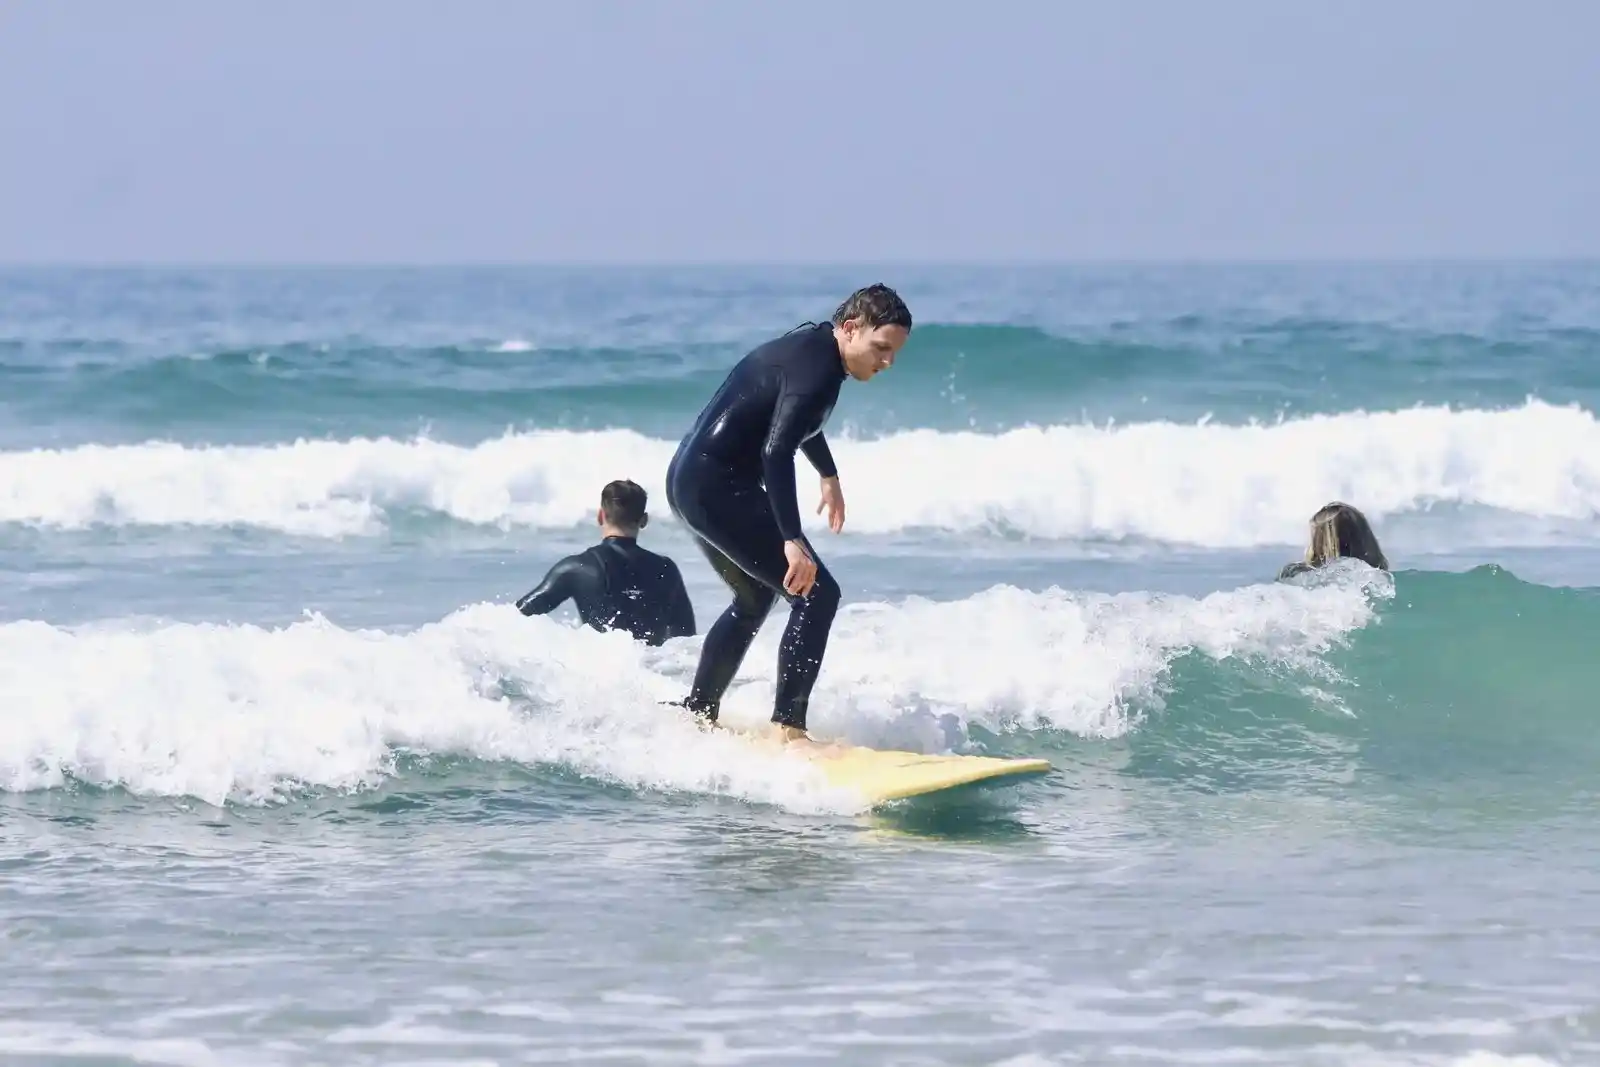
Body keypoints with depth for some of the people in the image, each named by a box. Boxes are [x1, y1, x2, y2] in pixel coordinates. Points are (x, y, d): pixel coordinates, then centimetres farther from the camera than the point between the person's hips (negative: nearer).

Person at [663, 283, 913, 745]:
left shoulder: (810, 344, 13)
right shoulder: (817, 369, -19)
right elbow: (776, 452, -31)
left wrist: (828, 476, 49)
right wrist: (792, 541, -35)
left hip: (689, 480, 11)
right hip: (718, 488, -11)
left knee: (755, 597, 28)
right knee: (817, 595, -13)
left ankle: (696, 711, 36)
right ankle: (788, 729, -16)